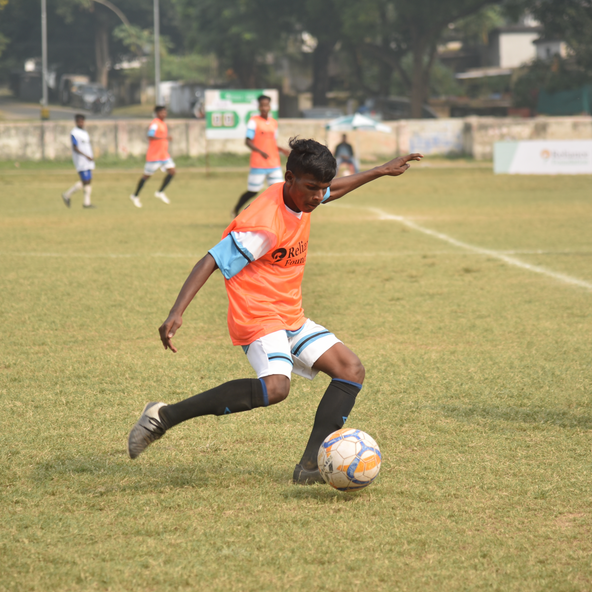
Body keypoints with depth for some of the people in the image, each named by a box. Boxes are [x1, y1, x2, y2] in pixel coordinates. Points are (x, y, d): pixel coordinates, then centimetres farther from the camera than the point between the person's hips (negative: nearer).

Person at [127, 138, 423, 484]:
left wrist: (382, 171, 33)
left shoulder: (302, 196, 4)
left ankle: (311, 466, -6)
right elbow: (211, 262, -25)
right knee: (275, 387, -32)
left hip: (292, 317, 10)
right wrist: (177, 312, -34)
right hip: (257, 317, -10)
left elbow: (335, 190, 29)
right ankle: (164, 417, -25)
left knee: (351, 369, 0)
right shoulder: (263, 226, -24)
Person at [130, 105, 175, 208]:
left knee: (171, 172, -4)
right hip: (154, 156, -8)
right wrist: (164, 138, -31)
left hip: (164, 155, 8)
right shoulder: (155, 124, -16)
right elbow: (150, 137, -28)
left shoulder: (163, 124, 13)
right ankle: (135, 196, 15)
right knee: (147, 176, 0)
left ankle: (160, 193, 7)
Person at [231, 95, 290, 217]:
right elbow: (248, 141, -11)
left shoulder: (274, 123, 13)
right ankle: (236, 210, 27)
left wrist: (282, 150, 5)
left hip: (274, 164, 5)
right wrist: (261, 152, -24)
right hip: (258, 164, -5)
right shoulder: (254, 121, -5)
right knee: (253, 191, 4)